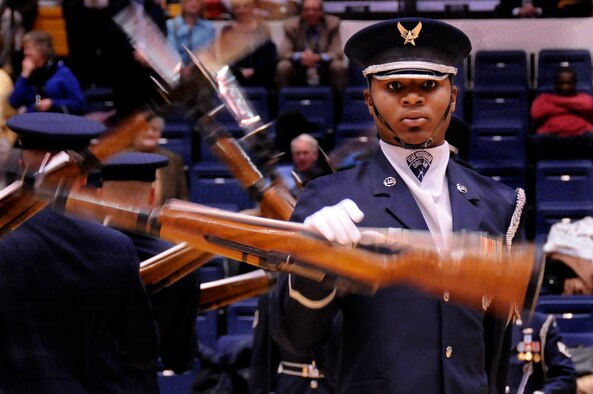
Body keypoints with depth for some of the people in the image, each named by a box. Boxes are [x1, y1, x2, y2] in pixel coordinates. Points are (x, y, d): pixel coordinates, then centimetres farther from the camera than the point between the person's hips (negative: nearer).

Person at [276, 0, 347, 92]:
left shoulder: (332, 24, -3)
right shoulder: (291, 25, -3)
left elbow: (338, 53, -10)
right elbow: (283, 53, -9)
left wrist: (319, 57, -31)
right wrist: (300, 56, -31)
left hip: (325, 73, 0)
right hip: (298, 74, 0)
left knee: (340, 67, -29)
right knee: (283, 67, -28)